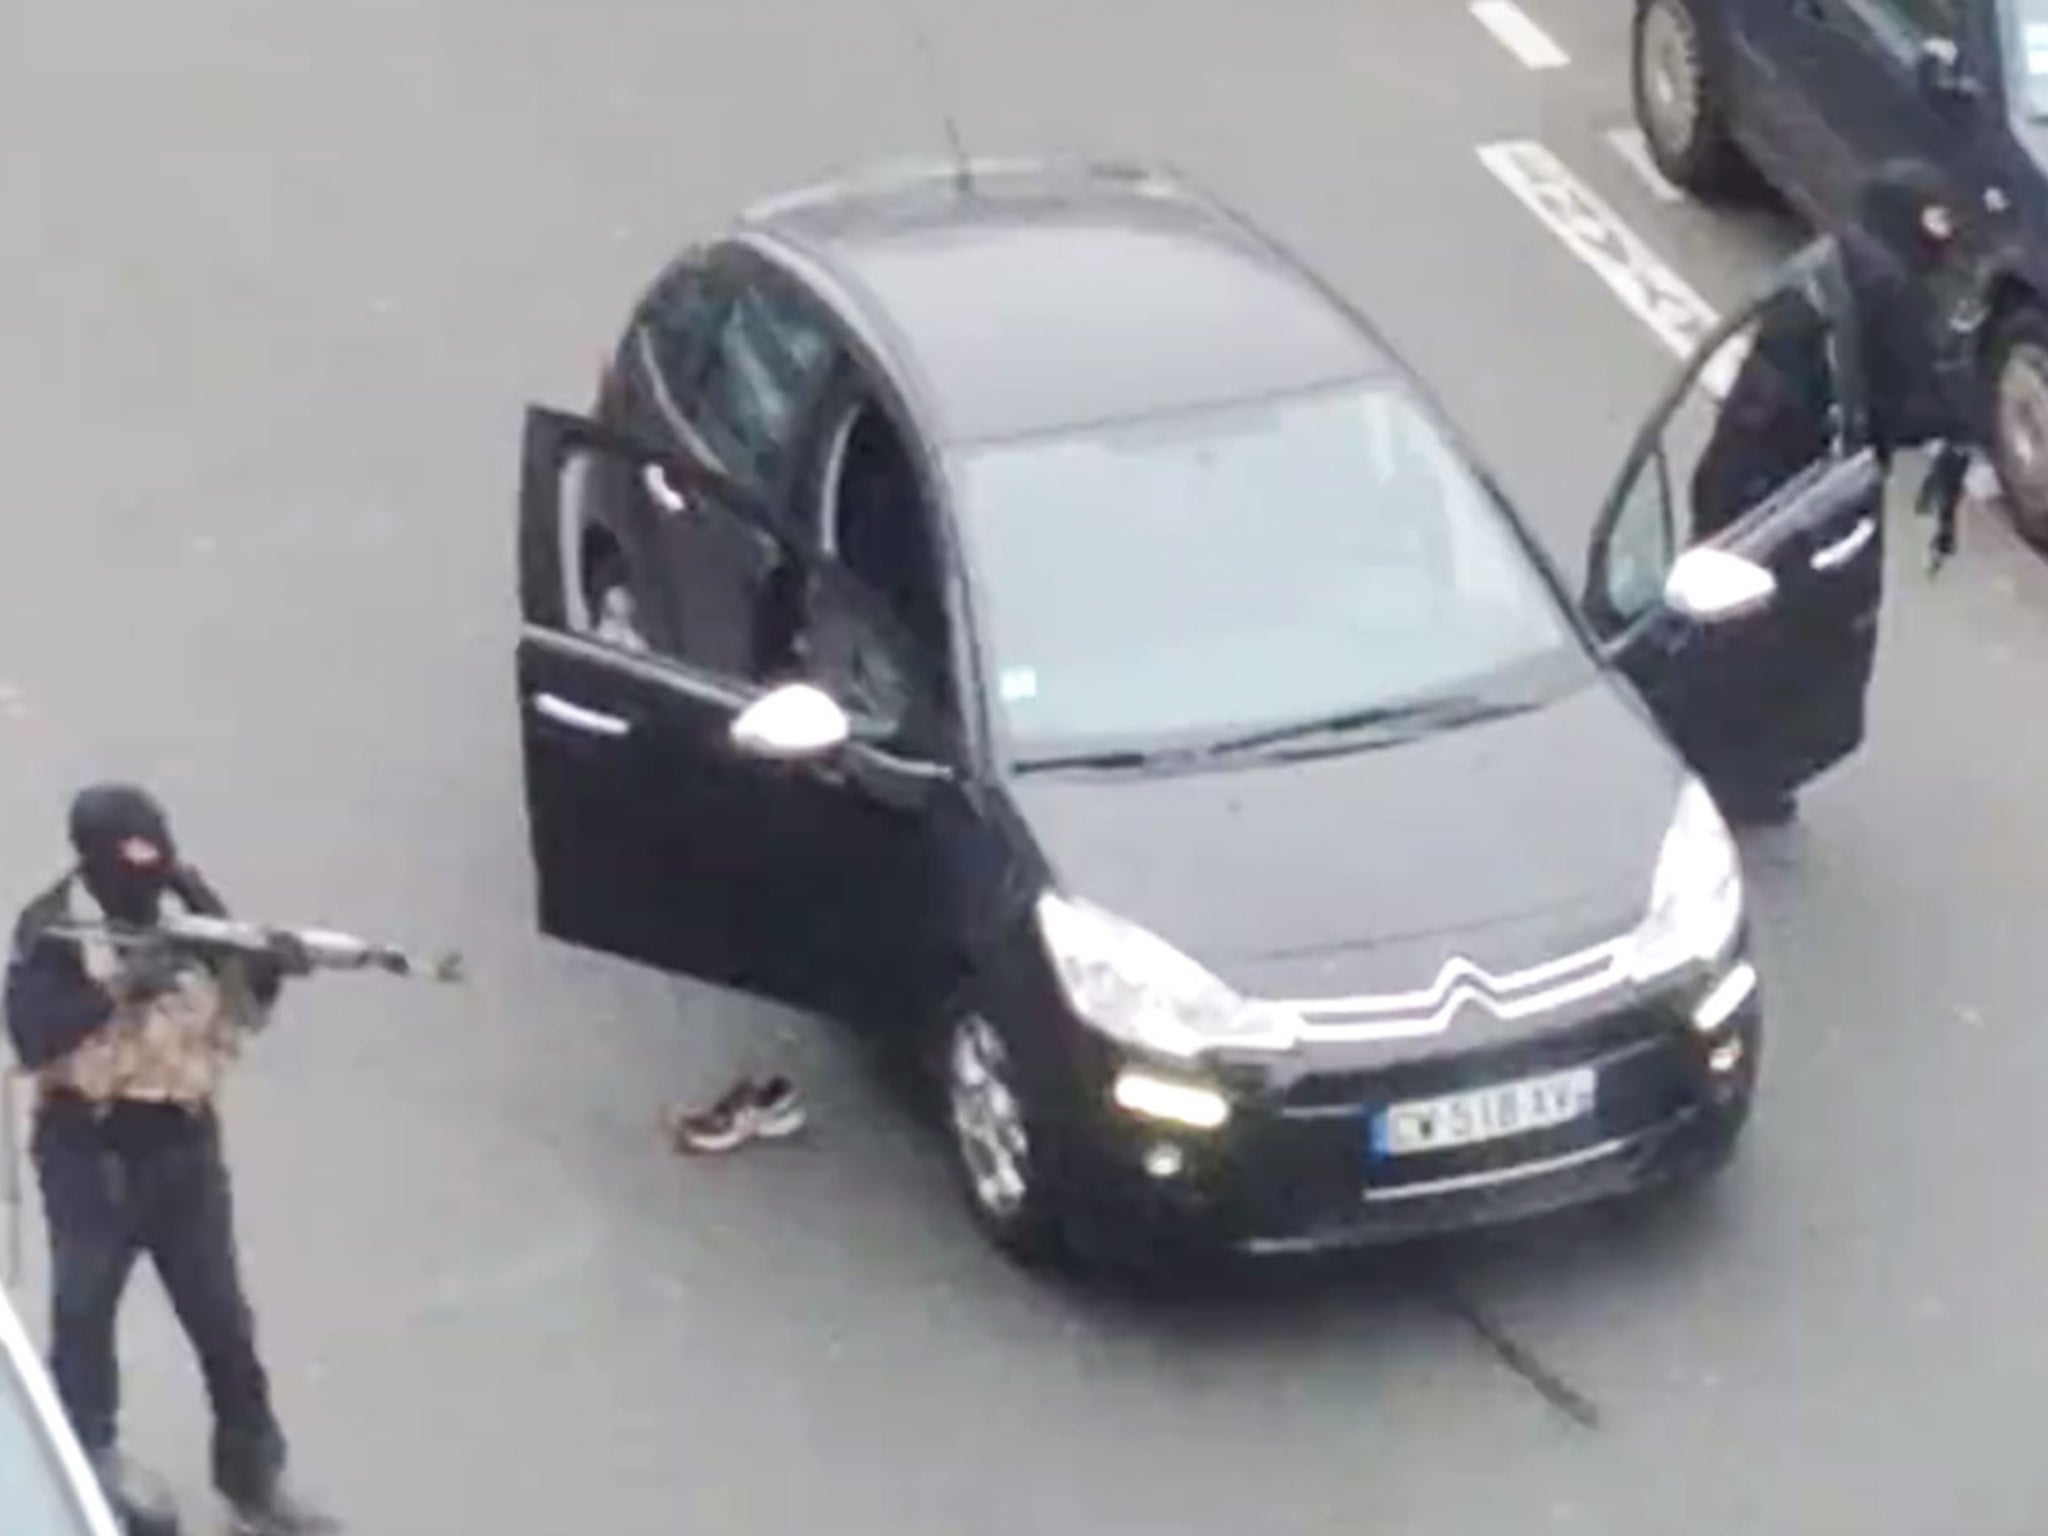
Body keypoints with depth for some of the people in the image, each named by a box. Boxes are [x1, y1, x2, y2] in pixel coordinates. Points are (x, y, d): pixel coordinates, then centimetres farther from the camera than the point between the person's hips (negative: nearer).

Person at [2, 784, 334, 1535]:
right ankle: (86, 1476, 24)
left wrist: (272, 968, -18)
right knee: (83, 1311, 9)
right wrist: (120, 989, -32)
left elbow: (243, 1008, 3)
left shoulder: (188, 903, -2)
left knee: (222, 1316, 9)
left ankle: (253, 1474, 22)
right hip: (88, 1149, -3)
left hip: (183, 1140, 3)